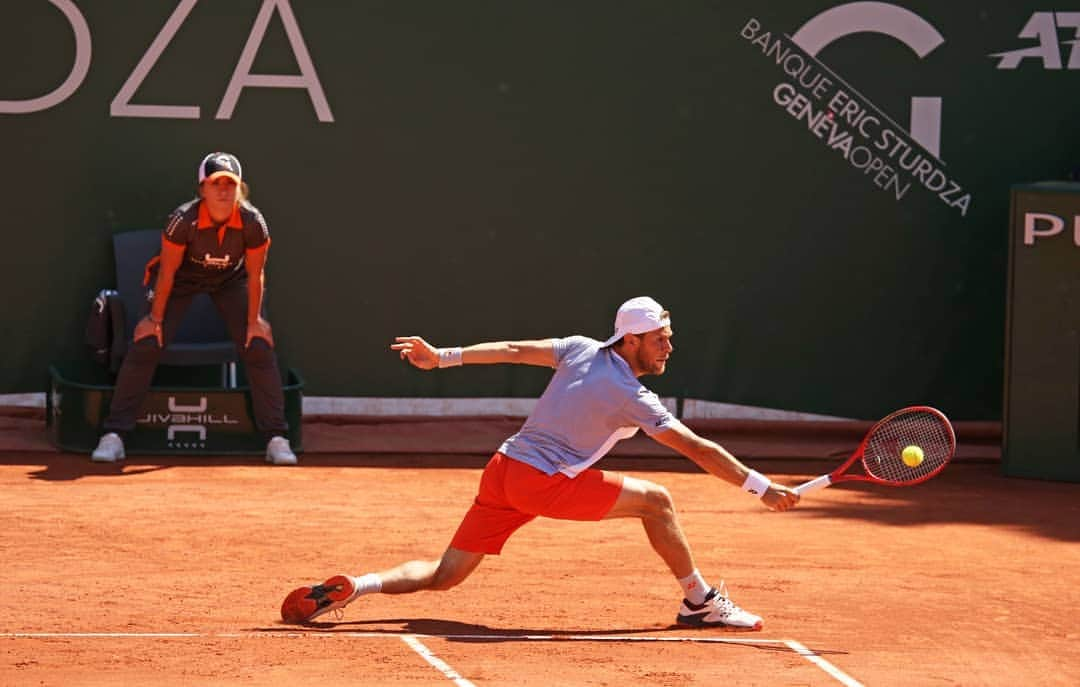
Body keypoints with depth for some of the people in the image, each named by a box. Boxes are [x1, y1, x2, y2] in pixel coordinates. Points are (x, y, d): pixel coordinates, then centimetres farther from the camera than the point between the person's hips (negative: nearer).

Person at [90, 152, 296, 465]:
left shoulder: (253, 223, -28)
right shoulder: (183, 220, -33)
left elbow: (255, 275, -14)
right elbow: (168, 271, -21)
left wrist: (254, 320, -8)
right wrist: (155, 318, -13)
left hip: (231, 281, 2)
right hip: (183, 278, -2)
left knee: (259, 349, -10)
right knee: (145, 345, -13)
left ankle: (276, 439, 0)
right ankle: (113, 436, -8)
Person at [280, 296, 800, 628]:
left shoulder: (580, 350, 8)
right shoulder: (632, 398, -10)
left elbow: (513, 351, 6)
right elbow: (698, 449, -10)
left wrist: (444, 357, 11)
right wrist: (762, 488, -7)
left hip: (503, 471, 7)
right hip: (547, 484, -7)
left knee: (442, 576, 9)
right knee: (655, 501, 1)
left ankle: (353, 587, -9)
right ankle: (700, 602, 8)